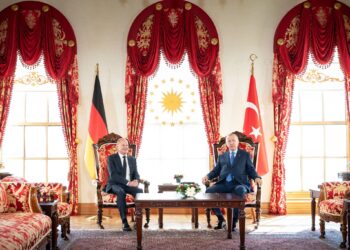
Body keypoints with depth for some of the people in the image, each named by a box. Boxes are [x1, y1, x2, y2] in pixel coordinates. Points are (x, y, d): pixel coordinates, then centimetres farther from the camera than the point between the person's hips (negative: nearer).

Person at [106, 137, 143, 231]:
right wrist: (127, 182, -23)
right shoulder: (111, 158, 2)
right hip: (115, 185, -4)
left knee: (140, 191, -30)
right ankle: (124, 222, -36)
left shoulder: (132, 159, 18)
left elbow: (136, 174, 11)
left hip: (129, 185, 4)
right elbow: (113, 175, -11)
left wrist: (136, 180, -15)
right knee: (121, 192, -40)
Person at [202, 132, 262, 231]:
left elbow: (251, 169, 13)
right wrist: (207, 176, -1)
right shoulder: (221, 156, 27)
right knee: (208, 191, -26)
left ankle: (234, 221, -24)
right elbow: (216, 170, 19)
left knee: (240, 191, -40)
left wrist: (257, 177, -9)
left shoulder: (245, 155, 20)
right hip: (224, 183, 3)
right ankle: (221, 219, -9)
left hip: (239, 183, -3)